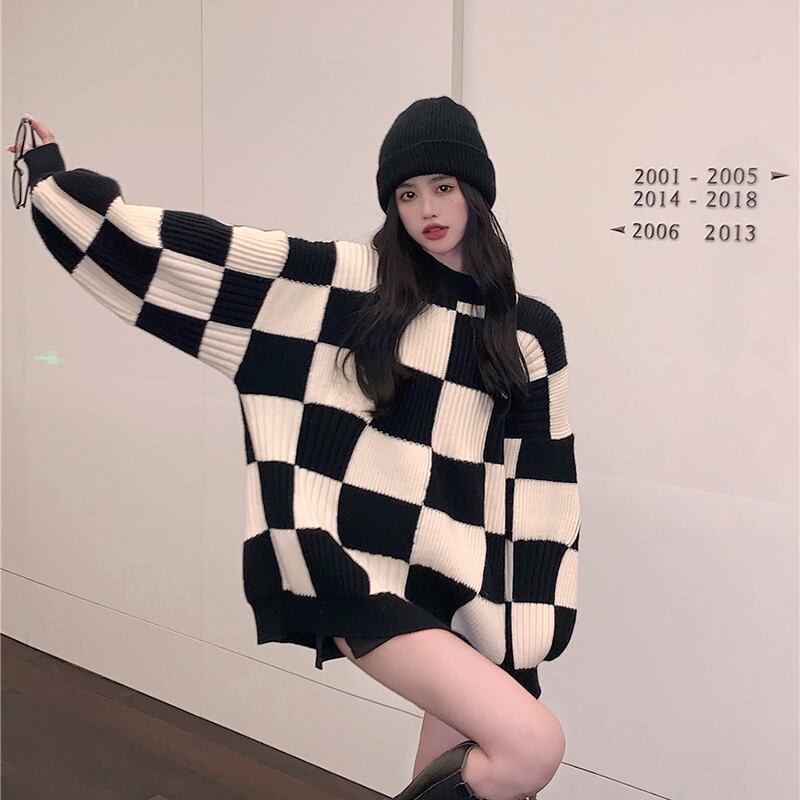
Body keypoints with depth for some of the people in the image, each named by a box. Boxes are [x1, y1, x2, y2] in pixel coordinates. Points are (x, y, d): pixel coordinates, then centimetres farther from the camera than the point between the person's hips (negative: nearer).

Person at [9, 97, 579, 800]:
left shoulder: (531, 331, 8)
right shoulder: (341, 281, 0)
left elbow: (545, 489, 6)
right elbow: (180, 246, 2)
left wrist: (527, 636, 1)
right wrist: (53, 177, 7)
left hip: (464, 592, 4)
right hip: (356, 572, -4)